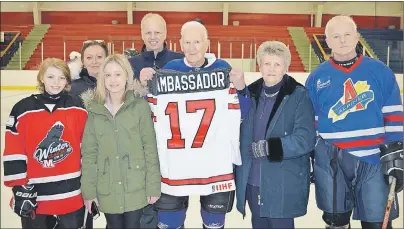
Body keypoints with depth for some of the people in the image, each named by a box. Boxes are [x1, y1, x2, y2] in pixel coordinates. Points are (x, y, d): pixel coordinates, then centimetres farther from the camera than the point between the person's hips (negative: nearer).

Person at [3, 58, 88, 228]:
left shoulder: (78, 108, 0)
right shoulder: (23, 109, -3)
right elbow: (13, 153, -3)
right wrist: (20, 189, -6)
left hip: (72, 193, 1)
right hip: (34, 194, 0)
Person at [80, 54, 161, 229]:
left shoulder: (140, 105, -6)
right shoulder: (94, 109, 1)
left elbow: (150, 147, -5)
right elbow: (89, 152, 3)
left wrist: (153, 186, -6)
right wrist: (88, 189, 1)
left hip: (135, 188, -2)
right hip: (107, 190, 2)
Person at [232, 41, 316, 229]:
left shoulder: (299, 96, -9)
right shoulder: (250, 94, 5)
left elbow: (305, 140, -17)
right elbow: (239, 132, 12)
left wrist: (269, 147, -18)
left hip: (283, 185, -4)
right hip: (252, 182, 5)